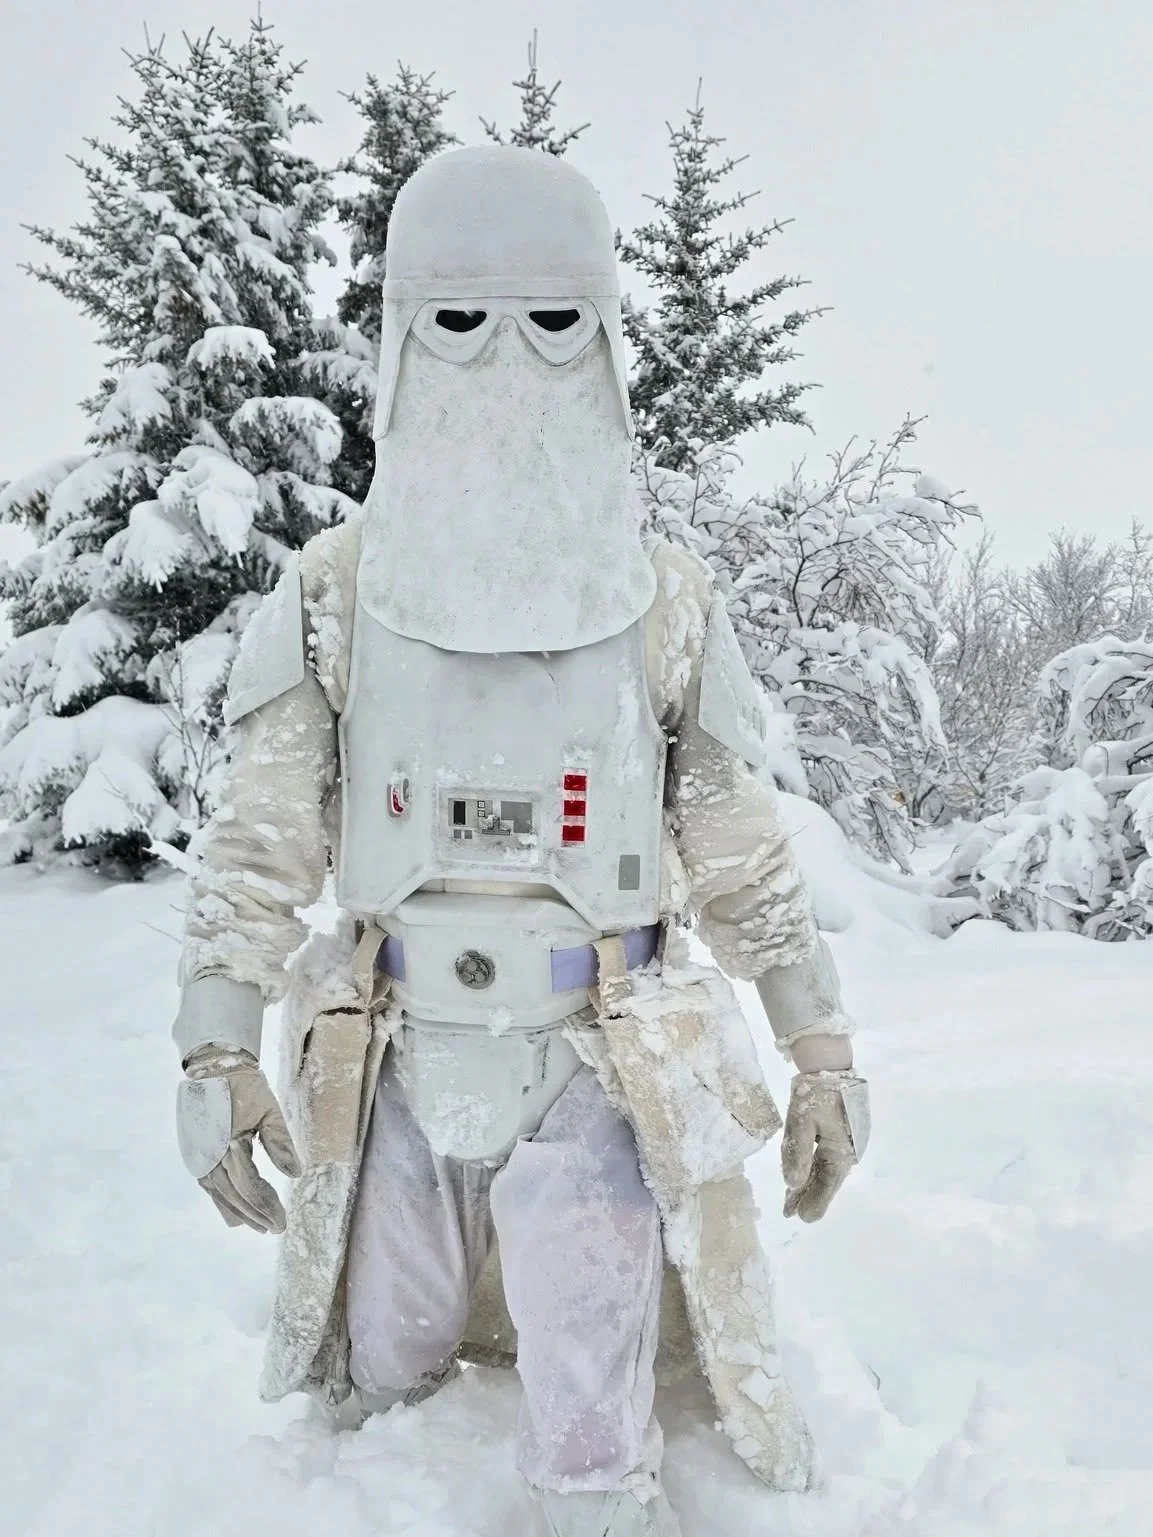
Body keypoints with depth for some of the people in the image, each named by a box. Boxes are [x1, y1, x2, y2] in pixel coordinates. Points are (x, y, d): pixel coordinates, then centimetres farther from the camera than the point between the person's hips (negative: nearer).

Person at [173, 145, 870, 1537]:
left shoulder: (669, 608, -2)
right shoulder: (332, 593, -2)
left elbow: (747, 858, 2)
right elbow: (256, 846, 0)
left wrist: (824, 1055, 2)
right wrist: (216, 1052, -7)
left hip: (598, 1066, -1)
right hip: (397, 1063, 2)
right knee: (384, 1403, 17)